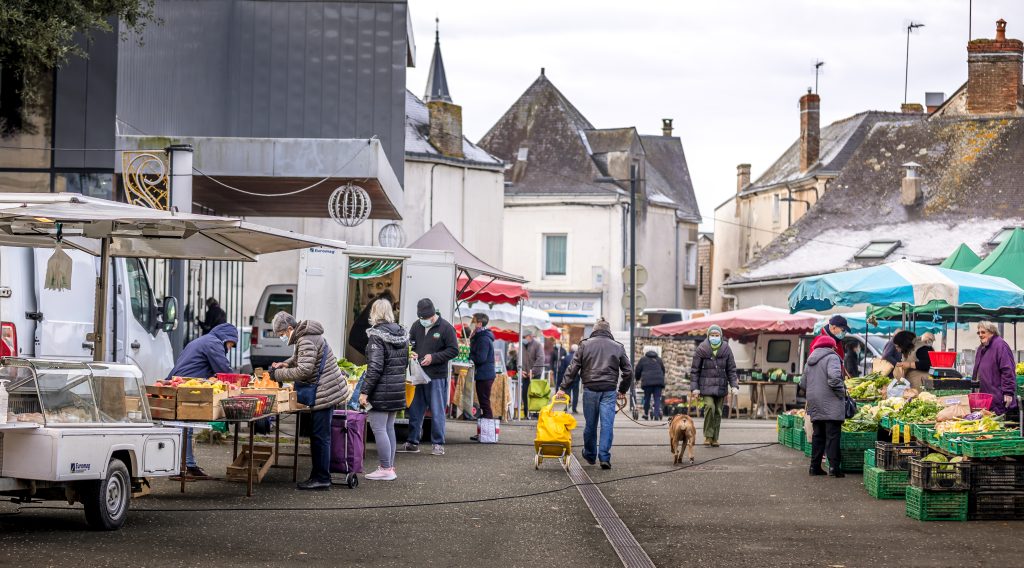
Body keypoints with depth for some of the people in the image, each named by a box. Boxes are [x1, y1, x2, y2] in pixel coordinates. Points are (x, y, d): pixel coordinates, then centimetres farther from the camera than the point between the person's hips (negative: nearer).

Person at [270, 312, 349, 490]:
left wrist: (278, 374, -16)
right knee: (317, 435, 14)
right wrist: (285, 363, 11)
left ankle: (322, 479, -5)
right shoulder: (304, 337, 15)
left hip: (325, 393, -11)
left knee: (320, 436, -7)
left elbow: (304, 370, -25)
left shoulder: (306, 341, -18)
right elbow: (299, 358, 31)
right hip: (327, 391, 11)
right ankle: (317, 475, 19)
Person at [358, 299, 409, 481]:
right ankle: (390, 467, 19)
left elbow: (375, 367, -19)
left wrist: (364, 391, -16)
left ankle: (385, 469, -3)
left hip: (381, 390, -8)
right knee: (389, 428, 15)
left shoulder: (377, 335, -14)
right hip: (398, 389, 8)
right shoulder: (402, 333, 9)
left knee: (379, 429, -3)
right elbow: (405, 362, 16)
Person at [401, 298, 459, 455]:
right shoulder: (416, 326, 8)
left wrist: (433, 357, -16)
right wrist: (411, 353, -3)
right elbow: (410, 343, 20)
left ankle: (438, 444, 6)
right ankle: (412, 442, 17)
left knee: (437, 412, -1)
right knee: (415, 411, 9)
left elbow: (453, 350, -8)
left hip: (437, 377, -5)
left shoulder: (446, 328, -7)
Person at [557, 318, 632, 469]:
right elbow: (628, 371, 8)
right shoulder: (618, 347, 6)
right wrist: (623, 391, 18)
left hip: (590, 390, 0)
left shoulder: (585, 345, 4)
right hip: (609, 391, 0)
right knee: (607, 424, -1)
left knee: (590, 424, 12)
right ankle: (604, 457, -8)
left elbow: (573, 368, 0)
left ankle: (590, 455, 24)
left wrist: (563, 387, 3)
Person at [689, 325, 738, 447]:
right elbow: (695, 370, 0)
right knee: (709, 406, -20)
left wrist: (734, 385, -3)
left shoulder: (726, 350, 3)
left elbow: (731, 369, 7)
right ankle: (708, 436, -7)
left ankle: (715, 438, 14)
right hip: (706, 385, -3)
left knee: (718, 412, 4)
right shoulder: (702, 349, -3)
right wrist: (694, 387, -5)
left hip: (721, 386, 3)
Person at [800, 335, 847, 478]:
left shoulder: (810, 361, 17)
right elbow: (834, 378, -21)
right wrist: (842, 392, -9)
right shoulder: (832, 357, -6)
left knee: (818, 435, 12)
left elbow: (803, 384, 19)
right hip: (831, 405, -7)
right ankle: (834, 466, -12)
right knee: (833, 435, -7)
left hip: (815, 407, 7)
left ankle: (815, 466, 11)